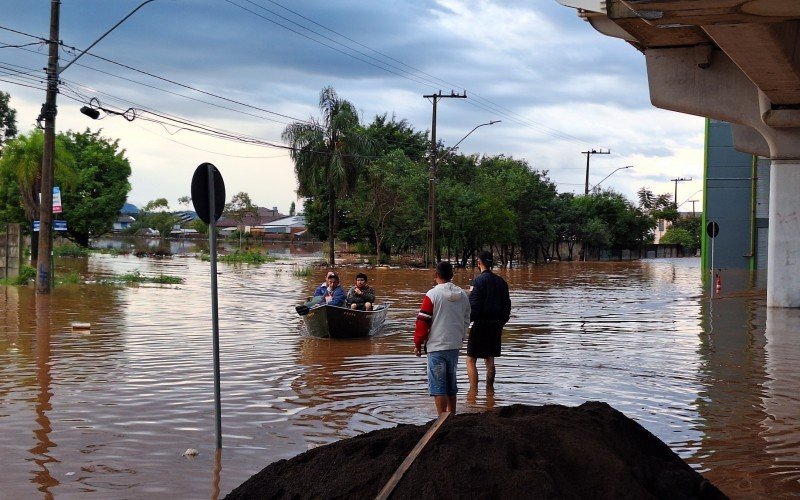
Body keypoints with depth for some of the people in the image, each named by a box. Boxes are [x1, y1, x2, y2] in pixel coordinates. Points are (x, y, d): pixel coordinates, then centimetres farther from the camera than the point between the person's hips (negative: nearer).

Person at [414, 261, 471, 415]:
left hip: (436, 346, -6)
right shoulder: (463, 295, 7)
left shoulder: (432, 294, -12)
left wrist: (418, 343, -1)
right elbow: (466, 321, 16)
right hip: (455, 345, 6)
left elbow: (423, 321, -11)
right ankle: (452, 416, 24)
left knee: (438, 385, -2)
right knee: (451, 384, 18)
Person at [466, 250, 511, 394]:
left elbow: (474, 305, -16)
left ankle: (473, 390, -8)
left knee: (471, 360, -1)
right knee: (490, 359, 16)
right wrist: (501, 324, 21)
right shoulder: (500, 281, 8)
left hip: (481, 324, -6)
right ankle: (490, 389, 21)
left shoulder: (479, 280, -12)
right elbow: (507, 304, 12)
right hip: (495, 325, 6)